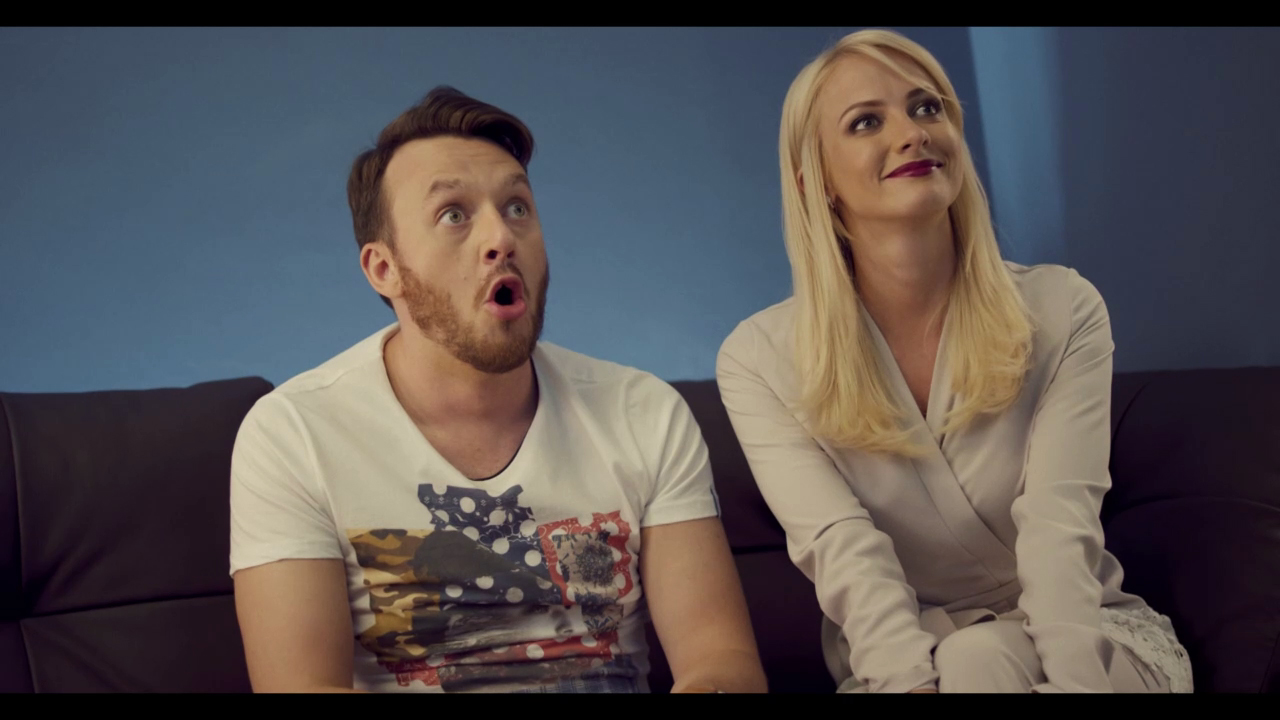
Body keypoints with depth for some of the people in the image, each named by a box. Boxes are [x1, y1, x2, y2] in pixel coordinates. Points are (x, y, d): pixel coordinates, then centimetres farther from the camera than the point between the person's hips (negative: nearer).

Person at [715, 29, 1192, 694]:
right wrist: (916, 680, -38)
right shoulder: (759, 360, -6)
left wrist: (1074, 678, -35)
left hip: (1089, 646, 0)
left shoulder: (1063, 312, -4)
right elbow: (843, 550, -19)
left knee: (979, 660, -32)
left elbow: (1058, 527, -17)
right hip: (896, 661, 0)